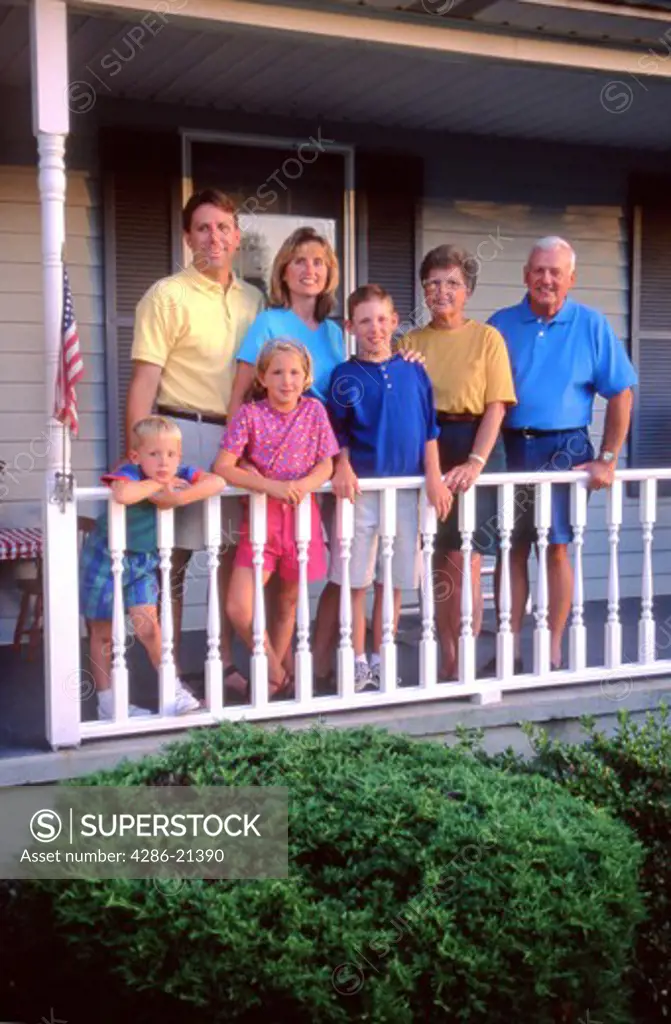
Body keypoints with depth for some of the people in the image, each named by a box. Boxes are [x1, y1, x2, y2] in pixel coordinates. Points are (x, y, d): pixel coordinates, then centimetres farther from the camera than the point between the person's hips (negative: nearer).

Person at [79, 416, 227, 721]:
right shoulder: (128, 474, -27)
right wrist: (157, 484, -36)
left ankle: (173, 690, 9)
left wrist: (179, 497, -36)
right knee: (103, 634, 8)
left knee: (147, 627, -5)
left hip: (143, 561, 3)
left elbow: (217, 482, -28)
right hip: (105, 558, -3)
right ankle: (106, 701, 20)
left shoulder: (179, 475, -13)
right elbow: (122, 494, -51)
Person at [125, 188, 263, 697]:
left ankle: (227, 661, 23)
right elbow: (145, 379, -10)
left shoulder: (253, 300, 12)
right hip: (183, 434, -6)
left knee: (237, 551, 11)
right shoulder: (168, 296, -5)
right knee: (174, 556, 0)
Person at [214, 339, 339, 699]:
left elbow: (326, 465, 3)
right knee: (239, 608, -12)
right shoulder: (249, 414, -5)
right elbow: (223, 467, -13)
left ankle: (274, 676, 28)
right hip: (261, 516, -2)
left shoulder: (314, 410, 3)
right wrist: (272, 486, -24)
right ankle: (277, 675, 7)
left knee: (288, 603, 12)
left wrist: (303, 485, -19)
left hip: (302, 514, 2)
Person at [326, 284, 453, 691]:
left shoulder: (414, 371, 7)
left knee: (394, 581, 9)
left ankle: (382, 660, 21)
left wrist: (434, 477, 1)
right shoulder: (346, 376, 0)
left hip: (406, 486, 3)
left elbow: (429, 428, 8)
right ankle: (358, 662, 12)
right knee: (357, 580, 1)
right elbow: (337, 435, 1)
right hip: (361, 488, -3)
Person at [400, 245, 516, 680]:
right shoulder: (411, 341, 11)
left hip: (474, 448, -3)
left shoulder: (486, 337, 2)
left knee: (465, 562, -5)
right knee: (440, 563, 6)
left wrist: (474, 462, -17)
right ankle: (449, 663, 15)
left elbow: (495, 408, -5)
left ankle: (463, 667, 4)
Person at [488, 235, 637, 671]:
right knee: (511, 549, 5)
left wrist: (607, 460, -3)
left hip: (564, 449, -2)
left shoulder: (592, 325, 0)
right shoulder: (501, 324, 6)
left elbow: (621, 394, 1)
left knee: (557, 549, 2)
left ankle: (553, 653, 11)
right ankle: (509, 650, 13)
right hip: (510, 448, 2)